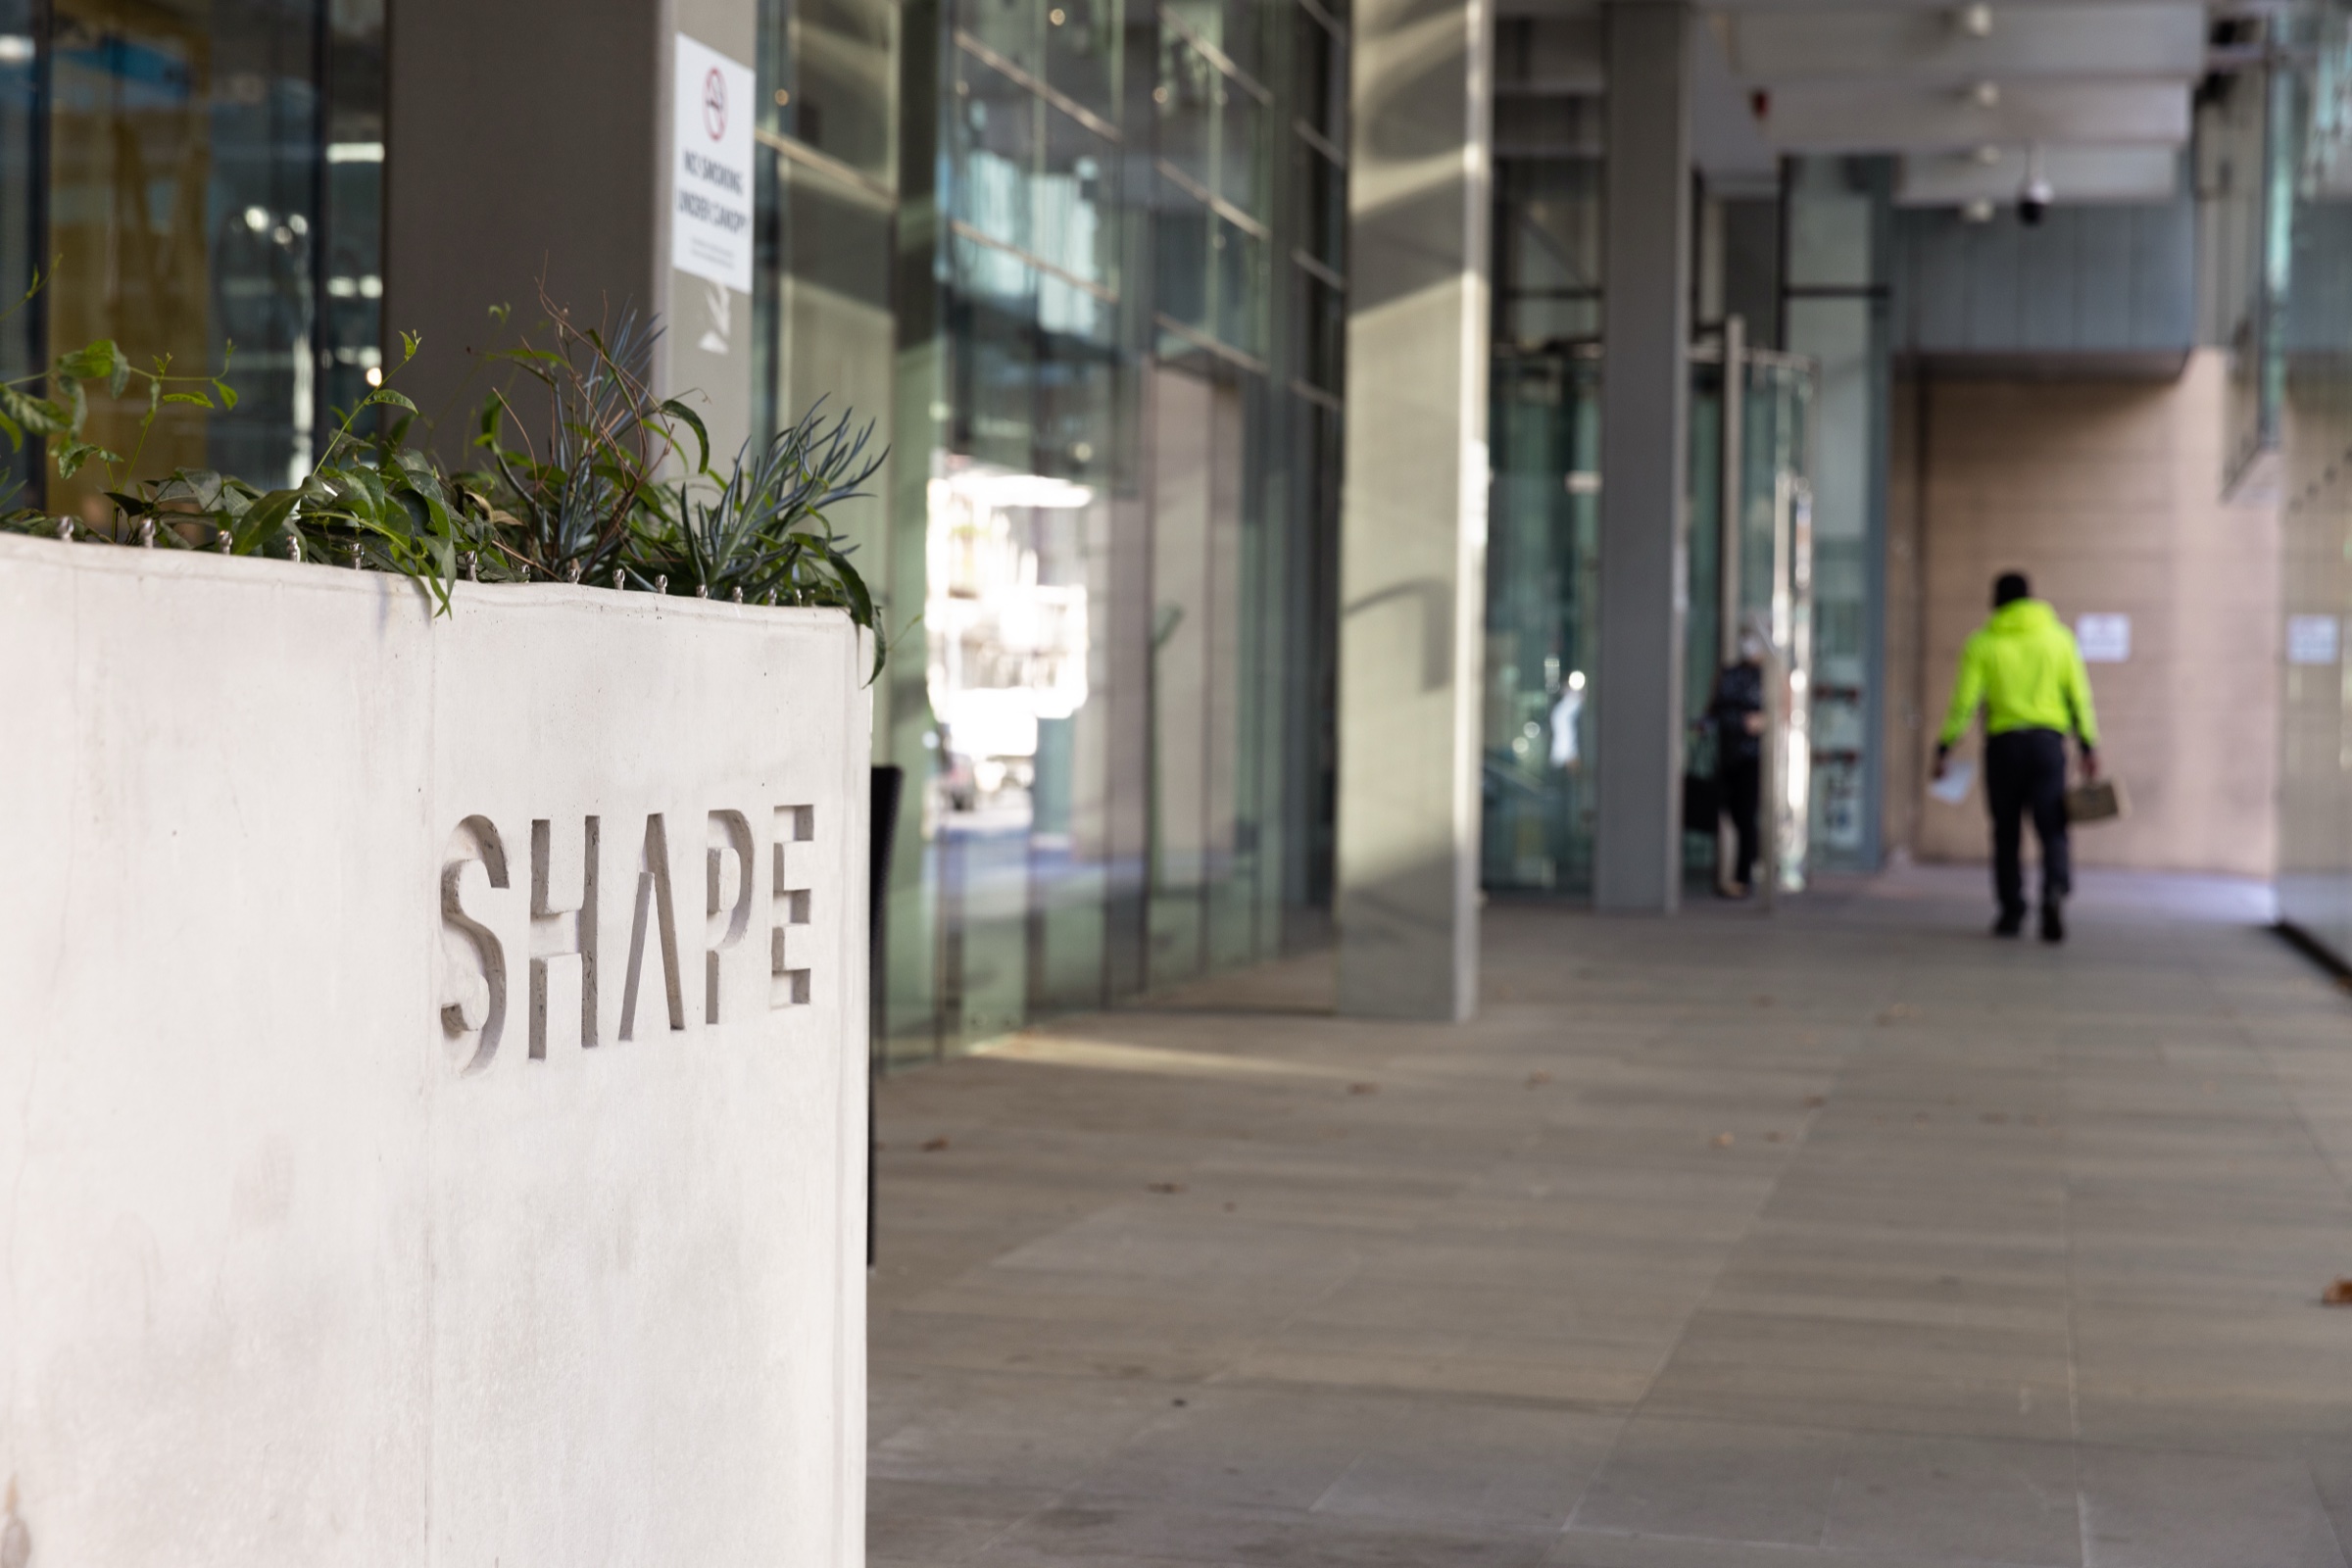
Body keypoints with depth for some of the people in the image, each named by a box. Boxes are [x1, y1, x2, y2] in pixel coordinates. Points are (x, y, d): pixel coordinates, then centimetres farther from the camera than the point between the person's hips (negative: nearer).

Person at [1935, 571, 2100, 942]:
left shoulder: (1983, 644, 1)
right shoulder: (2058, 637, 6)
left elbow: (1964, 701, -5)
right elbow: (2078, 695, 2)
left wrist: (1944, 748, 0)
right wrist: (2089, 747, 4)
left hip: (2003, 744, 0)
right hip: (2048, 741, 0)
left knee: (2006, 832, 11)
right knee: (2052, 830, -2)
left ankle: (2012, 912, 14)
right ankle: (2055, 891, -28)